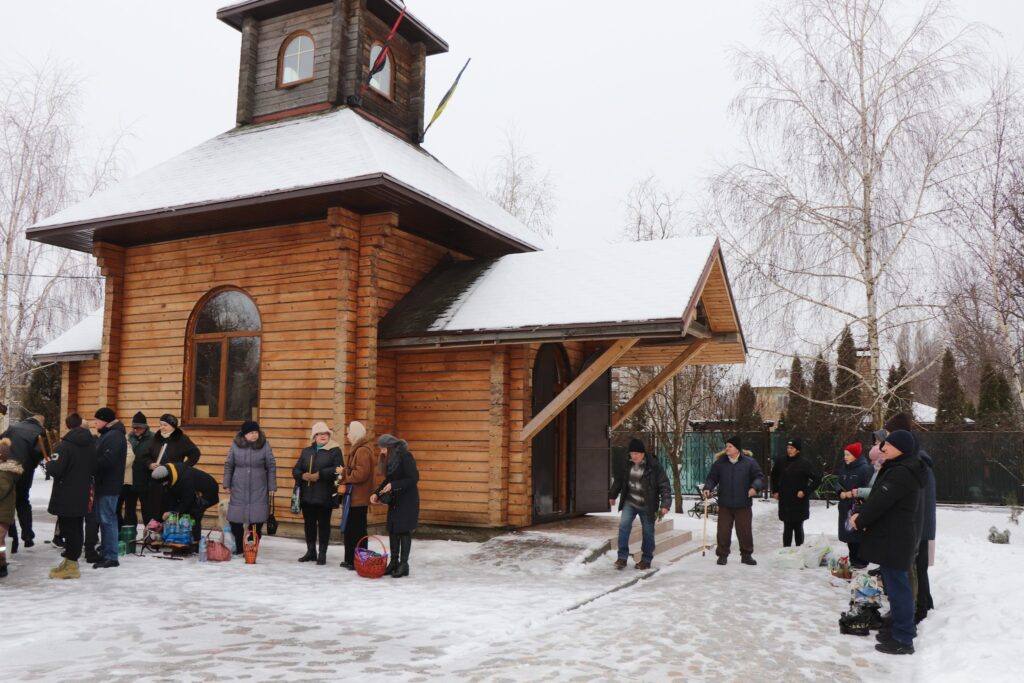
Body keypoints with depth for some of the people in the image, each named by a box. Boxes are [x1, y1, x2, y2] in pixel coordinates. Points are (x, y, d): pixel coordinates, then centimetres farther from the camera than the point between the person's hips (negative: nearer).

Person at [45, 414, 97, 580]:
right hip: (82, 495, 7)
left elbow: (55, 470, -22)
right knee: (76, 527, 14)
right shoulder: (92, 444, 5)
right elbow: (95, 468, 11)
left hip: (66, 495, -7)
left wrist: (49, 463, -2)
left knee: (68, 529, -2)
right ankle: (70, 561, 24)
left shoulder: (65, 445, -17)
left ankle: (71, 565, 2)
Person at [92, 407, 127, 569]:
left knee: (108, 520, -8)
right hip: (103, 483, 10)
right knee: (103, 519, 14)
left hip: (109, 485, -10)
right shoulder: (107, 435, 18)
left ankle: (111, 557, -5)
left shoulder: (115, 436, -15)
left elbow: (107, 460, -25)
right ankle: (105, 553, 22)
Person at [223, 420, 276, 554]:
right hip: (239, 488, 1)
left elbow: (271, 467, 1)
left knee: (257, 520, -3)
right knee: (235, 519, 2)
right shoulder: (235, 445, 0)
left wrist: (272, 487, 0)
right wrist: (227, 484, 6)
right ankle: (239, 547, 17)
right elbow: (228, 465, 8)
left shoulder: (264, 445, -3)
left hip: (258, 489, -1)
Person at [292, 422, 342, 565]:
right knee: (309, 523, 11)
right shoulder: (306, 451, 16)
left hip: (325, 495, -5)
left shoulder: (335, 451, -1)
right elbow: (296, 469, 12)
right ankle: (311, 552, 23)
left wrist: (319, 475, -20)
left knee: (323, 524, 2)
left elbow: (337, 469, -13)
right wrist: (303, 475, -10)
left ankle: (322, 554, 10)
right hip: (307, 494, 5)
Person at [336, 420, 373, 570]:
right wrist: (343, 474, 2)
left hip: (358, 498, -10)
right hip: (353, 496, 10)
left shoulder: (363, 451, -16)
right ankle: (350, 559, 24)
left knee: (357, 530, -4)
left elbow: (361, 474, -24)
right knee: (349, 529, 15)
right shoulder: (356, 449, 17)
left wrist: (344, 473, -12)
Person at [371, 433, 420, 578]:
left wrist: (393, 485, -22)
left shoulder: (405, 457, -18)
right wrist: (376, 493, 3)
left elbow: (413, 479, -21)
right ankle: (394, 562, 19)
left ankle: (403, 564, 4)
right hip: (394, 500, 8)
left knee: (404, 531, -4)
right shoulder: (391, 459, 8)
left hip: (407, 501, -8)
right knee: (392, 530, 10)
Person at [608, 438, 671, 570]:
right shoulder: (625, 463, -6)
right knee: (624, 525, -15)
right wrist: (612, 495, 21)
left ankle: (646, 560, 22)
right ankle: (622, 557, -8)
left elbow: (664, 485, -15)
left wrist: (665, 504, -24)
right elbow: (618, 479, 12)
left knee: (648, 532, 6)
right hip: (629, 502, 2)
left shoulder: (654, 466, -17)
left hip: (647, 505, -2)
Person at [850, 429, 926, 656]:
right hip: (895, 537, 11)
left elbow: (881, 500, -22)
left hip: (894, 539, -11)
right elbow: (879, 497, 15)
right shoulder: (898, 469, 13)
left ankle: (903, 640, 3)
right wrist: (862, 514, 2)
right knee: (897, 584, 20)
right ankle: (903, 628, 32)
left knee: (897, 586, -4)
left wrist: (860, 520, -8)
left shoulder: (902, 473, -21)